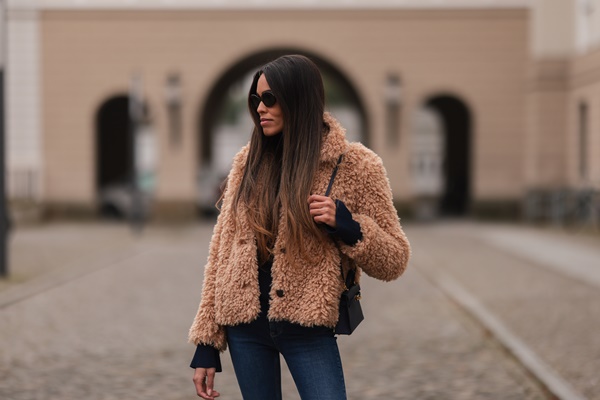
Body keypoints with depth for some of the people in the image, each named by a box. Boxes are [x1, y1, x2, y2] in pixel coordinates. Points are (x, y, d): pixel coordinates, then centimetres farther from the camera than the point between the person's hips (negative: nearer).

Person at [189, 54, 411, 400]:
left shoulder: (355, 165, -4)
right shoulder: (249, 162, 5)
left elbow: (394, 261, 0)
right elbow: (223, 249, 7)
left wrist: (347, 226, -19)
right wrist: (207, 341, 3)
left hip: (308, 329, -3)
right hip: (245, 324, 3)